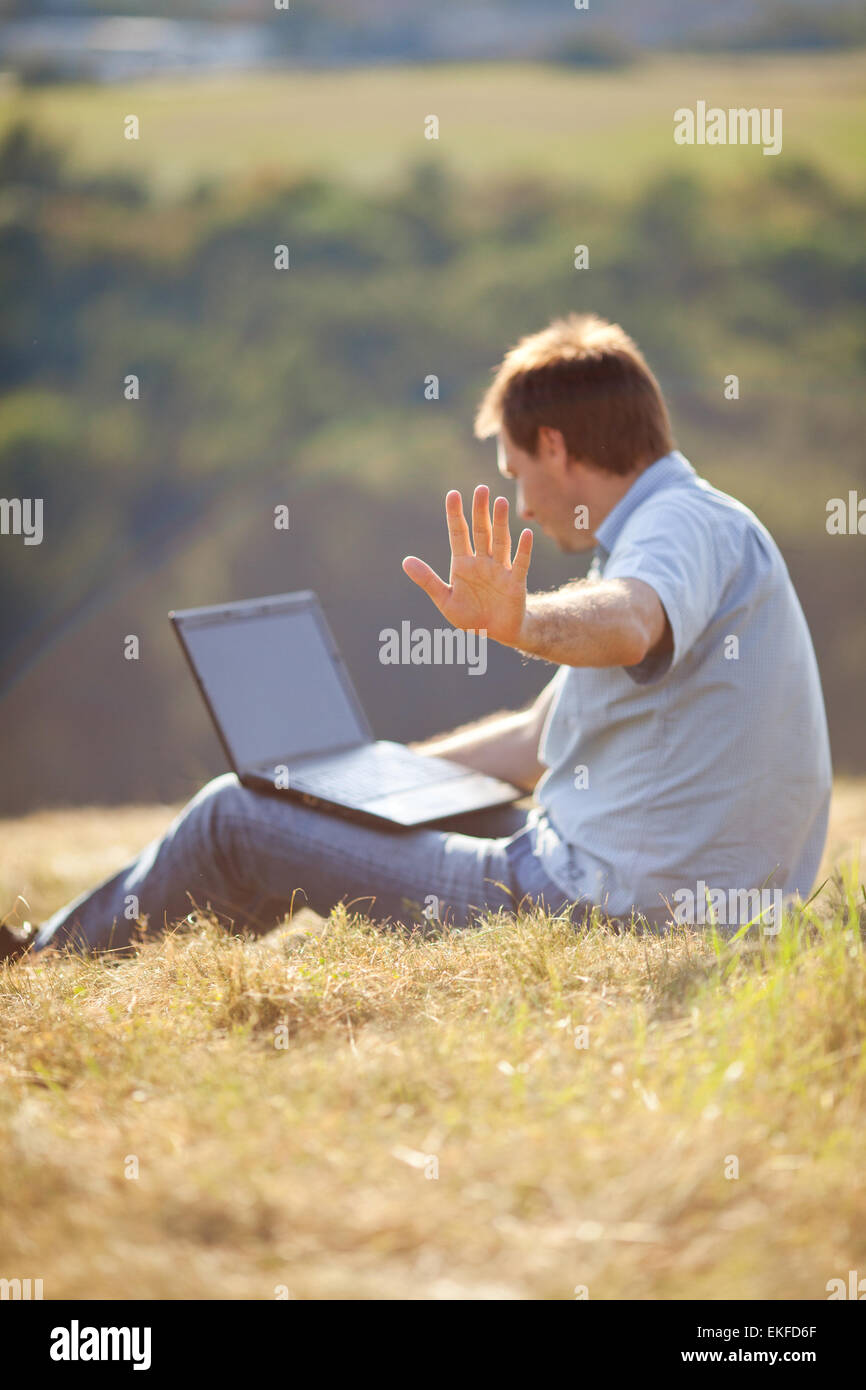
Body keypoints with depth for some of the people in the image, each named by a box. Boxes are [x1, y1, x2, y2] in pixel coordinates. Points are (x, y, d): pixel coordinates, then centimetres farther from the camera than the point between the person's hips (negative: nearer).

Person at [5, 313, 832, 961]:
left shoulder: (686, 525, -13)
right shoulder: (700, 531, 20)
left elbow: (626, 624, -40)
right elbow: (538, 741, 26)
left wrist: (521, 625, -60)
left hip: (605, 907, -11)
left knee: (234, 819, -1)